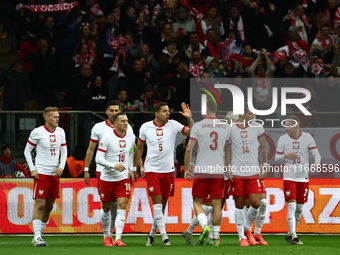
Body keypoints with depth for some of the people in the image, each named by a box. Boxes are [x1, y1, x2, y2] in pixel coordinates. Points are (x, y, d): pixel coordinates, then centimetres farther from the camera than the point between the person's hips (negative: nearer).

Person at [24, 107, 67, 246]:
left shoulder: (60, 132, 8)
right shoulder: (37, 132, -7)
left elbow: (64, 151, 15)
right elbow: (27, 151, 0)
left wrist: (61, 167, 0)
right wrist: (32, 169, -8)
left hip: (55, 173, 6)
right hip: (41, 173, -6)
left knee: (49, 205, 8)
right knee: (39, 204, -11)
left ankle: (40, 232, 19)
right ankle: (37, 236, -12)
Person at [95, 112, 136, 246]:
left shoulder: (131, 136, 1)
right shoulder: (107, 137, -14)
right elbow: (98, 158, -16)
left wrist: (131, 169, 15)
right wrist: (114, 165, -28)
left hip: (124, 177, 2)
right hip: (107, 178, -2)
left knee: (122, 206, -13)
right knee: (106, 208, 9)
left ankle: (118, 239, -16)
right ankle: (107, 235, 32)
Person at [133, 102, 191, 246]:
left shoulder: (173, 125, -1)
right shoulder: (145, 127, 0)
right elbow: (139, 148, 12)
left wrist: (189, 118, -21)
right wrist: (135, 167, 12)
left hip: (168, 170, 2)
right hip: (152, 169, -2)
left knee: (163, 205, 8)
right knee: (157, 202, -12)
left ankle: (152, 234, 24)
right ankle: (164, 237, -11)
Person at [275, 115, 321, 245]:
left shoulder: (307, 137, -1)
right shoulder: (283, 139, 0)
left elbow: (316, 154, -2)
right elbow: (277, 158, 6)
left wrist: (316, 163, -24)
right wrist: (285, 155, -16)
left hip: (303, 178, 2)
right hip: (289, 177, -2)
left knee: (299, 208, 8)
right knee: (292, 206, -13)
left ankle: (289, 234, 24)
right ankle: (293, 236, -14)